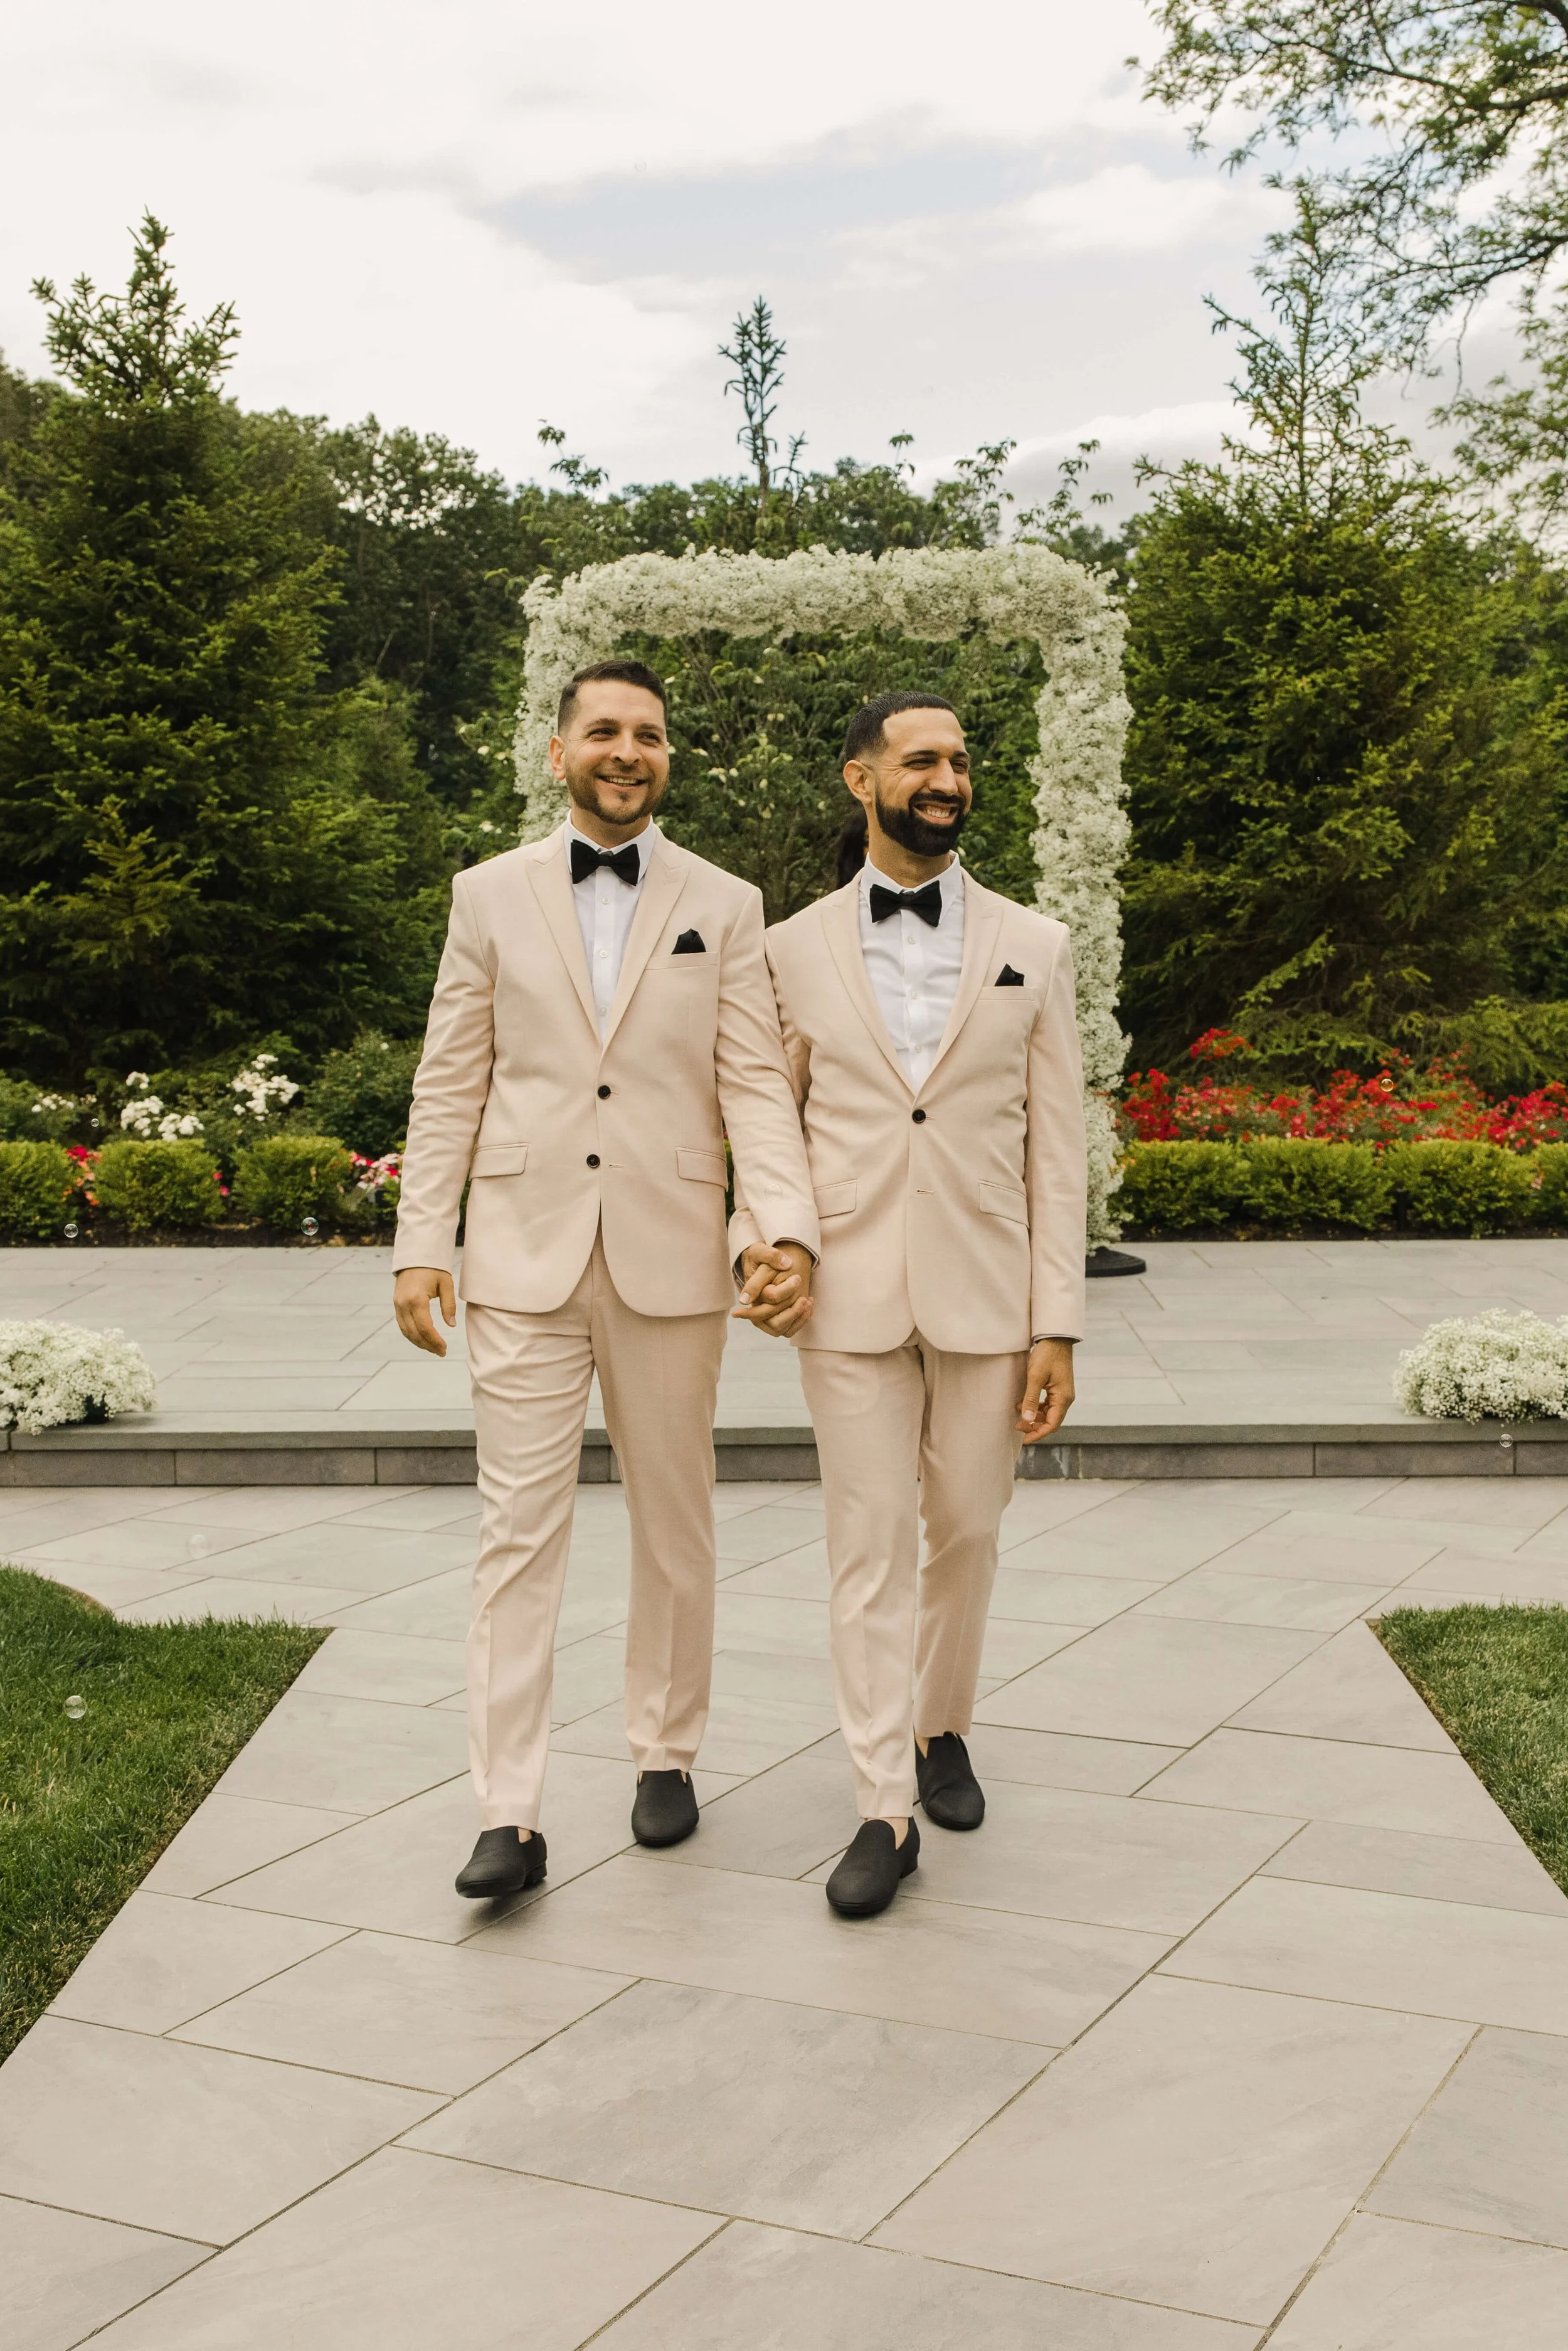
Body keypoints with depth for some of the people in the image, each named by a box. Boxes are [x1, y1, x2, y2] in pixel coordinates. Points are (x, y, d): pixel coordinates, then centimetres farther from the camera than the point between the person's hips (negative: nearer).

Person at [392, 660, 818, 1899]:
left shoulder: (725, 906, 4)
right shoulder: (492, 895, 6)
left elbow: (756, 1084, -2)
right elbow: (451, 1084, 5)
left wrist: (789, 1229, -17)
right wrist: (420, 1244, -2)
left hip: (668, 1260, 1)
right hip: (524, 1260, 0)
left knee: (675, 1524, 12)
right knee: (519, 1532, -2)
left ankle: (666, 1753, 30)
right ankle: (509, 1817, 2)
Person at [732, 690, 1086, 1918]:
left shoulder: (1033, 945, 3)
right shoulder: (795, 950, 4)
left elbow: (1056, 1147, 1)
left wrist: (1057, 1324, -4)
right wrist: (758, 1243, -10)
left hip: (984, 1296, 1)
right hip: (850, 1297, 0)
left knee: (966, 1535, 12)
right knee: (869, 1550, 1)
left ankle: (942, 1727, 36)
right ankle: (886, 1812, 8)